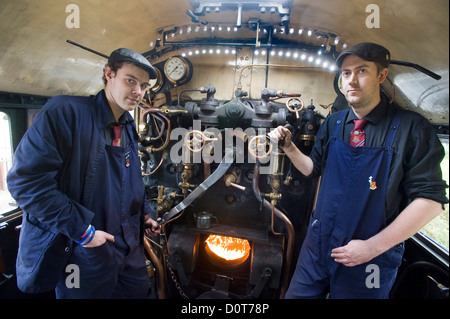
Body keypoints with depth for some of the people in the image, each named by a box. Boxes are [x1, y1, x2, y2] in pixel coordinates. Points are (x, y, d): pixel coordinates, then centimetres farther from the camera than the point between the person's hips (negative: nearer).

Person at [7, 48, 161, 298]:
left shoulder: (128, 127, 8)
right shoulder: (65, 111, -17)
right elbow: (25, 179, -22)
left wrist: (144, 213, 11)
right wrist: (80, 229, -21)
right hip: (81, 252, -7)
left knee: (139, 291, 21)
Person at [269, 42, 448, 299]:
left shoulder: (411, 127, -11)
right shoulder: (333, 123, 3)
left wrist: (372, 246, -16)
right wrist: (289, 146, -5)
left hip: (371, 258, -4)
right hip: (318, 246, 4)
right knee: (296, 295, 15)